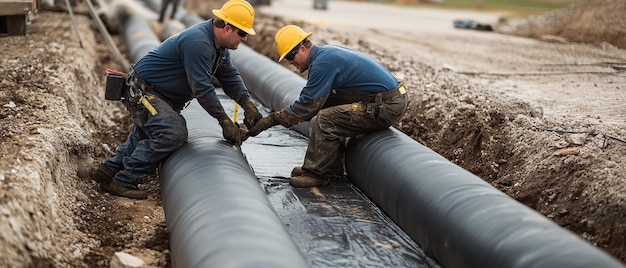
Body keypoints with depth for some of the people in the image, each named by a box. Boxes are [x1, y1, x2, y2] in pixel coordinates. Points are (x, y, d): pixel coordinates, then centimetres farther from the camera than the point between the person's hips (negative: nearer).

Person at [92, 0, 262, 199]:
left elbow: (230, 76, 5)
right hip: (143, 91, -11)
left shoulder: (218, 44, 3)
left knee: (146, 136, 21)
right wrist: (225, 121, -25)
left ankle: (109, 171, 38)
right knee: (173, 134, -24)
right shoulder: (198, 43, -29)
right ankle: (124, 181, -15)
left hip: (162, 96, 11)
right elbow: (202, 89, -30)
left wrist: (247, 103, -9)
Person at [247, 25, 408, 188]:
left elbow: (307, 106, -16)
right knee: (325, 105, 13)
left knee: (326, 119, -17)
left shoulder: (322, 63, -18)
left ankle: (316, 173, -2)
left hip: (388, 107, -10)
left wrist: (272, 119, -9)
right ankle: (332, 167, 16)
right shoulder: (325, 52, 12)